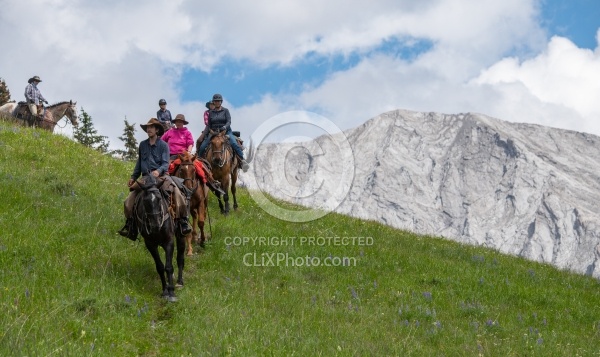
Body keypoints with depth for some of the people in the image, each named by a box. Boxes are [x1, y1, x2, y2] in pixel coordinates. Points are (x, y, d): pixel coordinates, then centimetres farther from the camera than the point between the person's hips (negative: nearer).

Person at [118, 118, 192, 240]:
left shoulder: (163, 145, 1)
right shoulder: (142, 145, 13)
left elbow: (165, 164, -6)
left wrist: (158, 171, -26)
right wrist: (133, 177, 15)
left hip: (161, 176, -4)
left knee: (178, 196, -26)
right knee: (128, 202, -8)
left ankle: (182, 221, -16)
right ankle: (130, 224, 8)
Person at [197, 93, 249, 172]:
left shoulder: (225, 110, 3)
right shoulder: (211, 112, 11)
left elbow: (229, 121, -7)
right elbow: (208, 125, 10)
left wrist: (225, 127, -28)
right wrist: (203, 135, -1)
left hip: (226, 131, -3)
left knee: (235, 144, -29)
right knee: (202, 147, -8)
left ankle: (242, 160, -26)